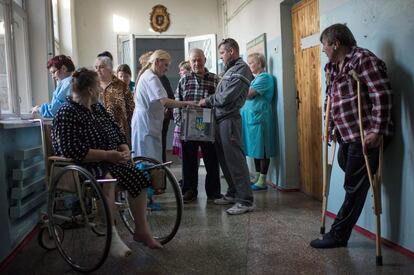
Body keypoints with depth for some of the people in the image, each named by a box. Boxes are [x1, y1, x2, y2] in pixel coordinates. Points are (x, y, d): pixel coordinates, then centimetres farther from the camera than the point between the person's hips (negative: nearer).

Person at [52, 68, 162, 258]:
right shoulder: (67, 114, -16)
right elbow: (73, 152, -25)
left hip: (110, 161, 8)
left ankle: (142, 230, 4)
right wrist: (107, 155, -27)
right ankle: (112, 235, -26)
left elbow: (117, 131, 15)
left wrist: (125, 150, -5)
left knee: (137, 177, -9)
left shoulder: (97, 108, 11)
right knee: (107, 179, -36)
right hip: (83, 166, -8)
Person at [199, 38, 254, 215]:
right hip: (221, 118, 10)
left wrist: (208, 101, -4)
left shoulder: (241, 69, -10)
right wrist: (209, 103, 3)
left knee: (235, 159, -8)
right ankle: (233, 193, 26)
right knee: (224, 158, 14)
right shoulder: (231, 69, 19)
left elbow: (226, 97, -17)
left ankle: (246, 201, -4)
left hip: (230, 119, -10)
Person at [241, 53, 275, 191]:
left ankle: (262, 181, -1)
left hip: (259, 117, -9)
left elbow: (248, 94, -16)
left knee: (262, 150, -5)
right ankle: (257, 177, 18)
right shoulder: (256, 78, 21)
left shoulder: (264, 77, -8)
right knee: (256, 149, 11)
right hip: (251, 116, 9)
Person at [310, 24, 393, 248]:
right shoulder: (333, 67, 14)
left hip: (365, 136, -8)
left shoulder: (363, 59, -14)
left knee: (354, 187, 0)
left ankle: (338, 235, 7)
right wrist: (329, 126, 19)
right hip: (345, 135, 8)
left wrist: (377, 131, -23)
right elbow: (330, 98, 24)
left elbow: (382, 95, -20)